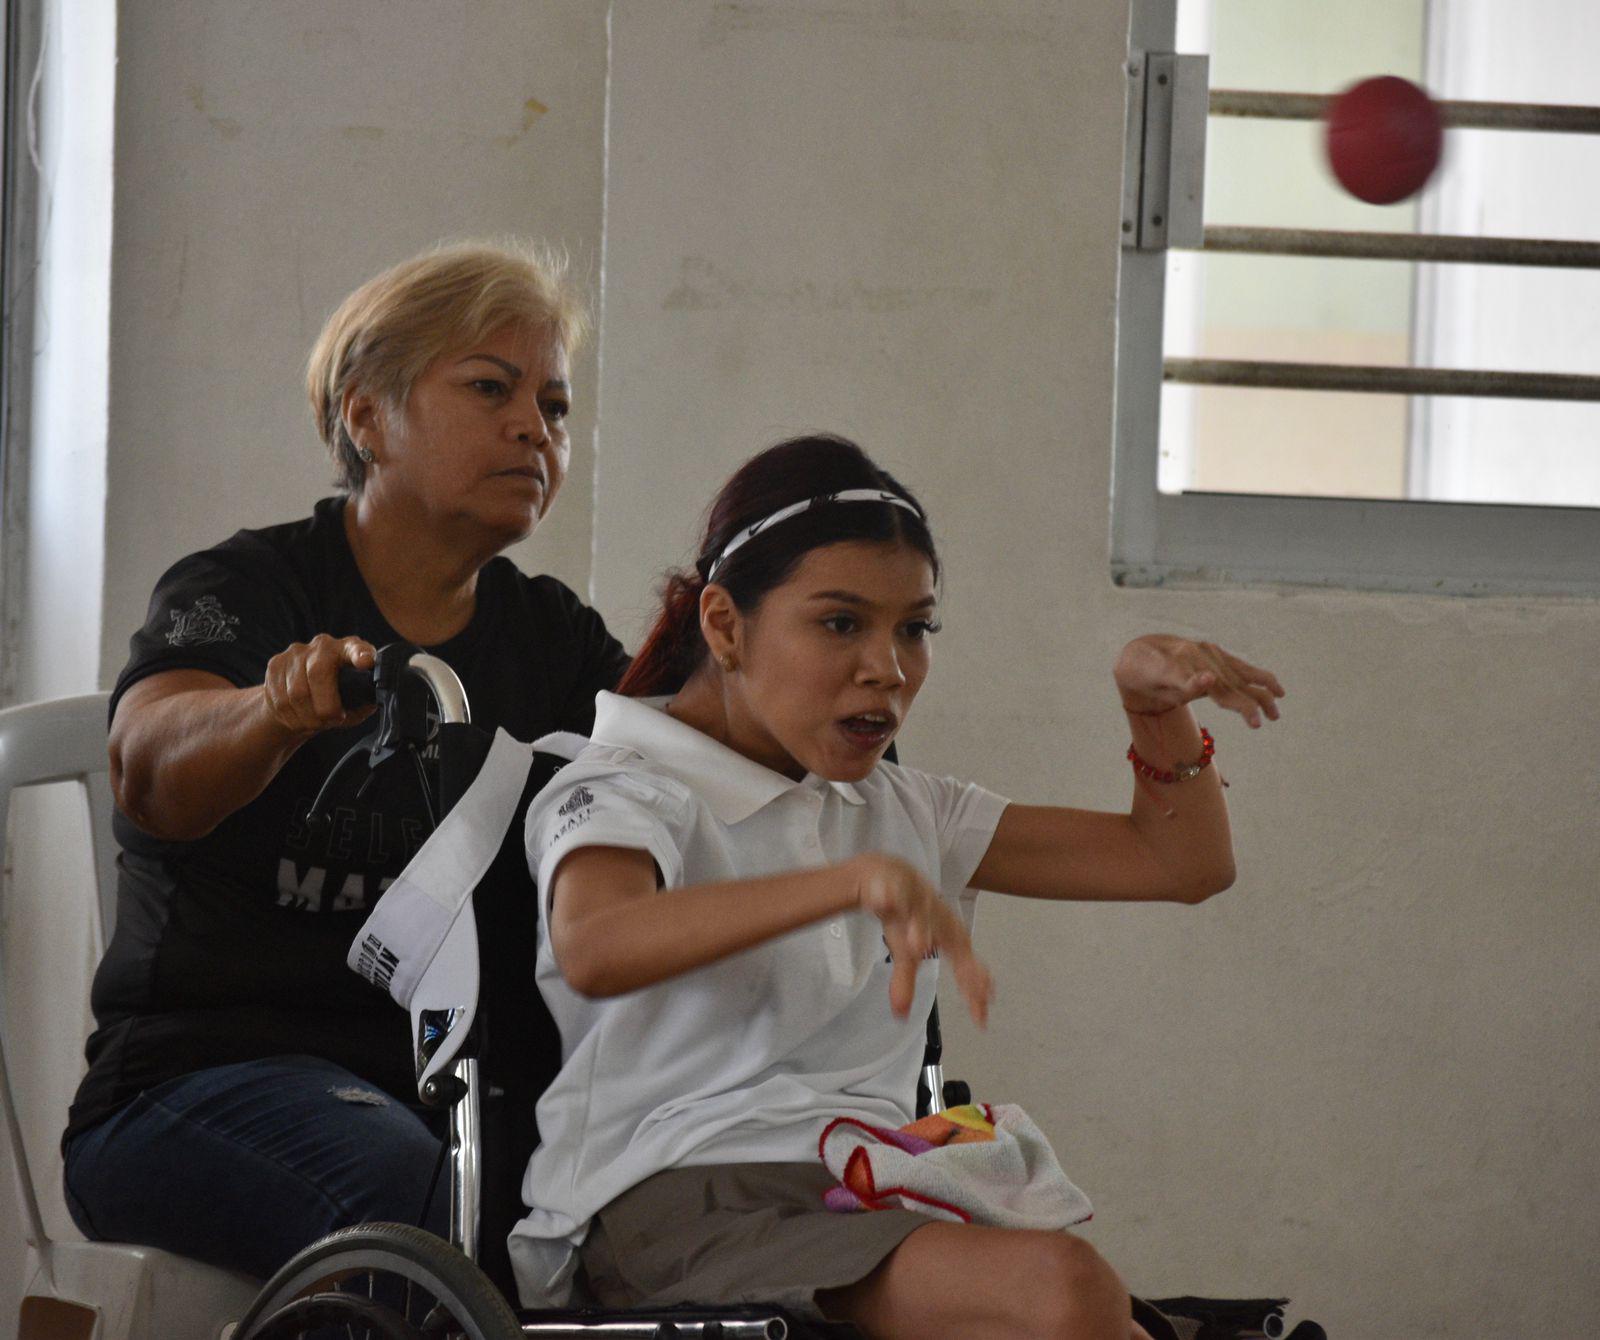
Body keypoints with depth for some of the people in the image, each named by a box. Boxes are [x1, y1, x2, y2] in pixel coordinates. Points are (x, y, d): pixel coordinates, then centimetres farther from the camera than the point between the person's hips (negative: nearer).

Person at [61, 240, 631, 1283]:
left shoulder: (550, 639, 17)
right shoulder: (243, 590, 1)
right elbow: (152, 773, -21)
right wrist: (280, 711, -43)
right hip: (205, 1069, -4)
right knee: (412, 1190, -36)